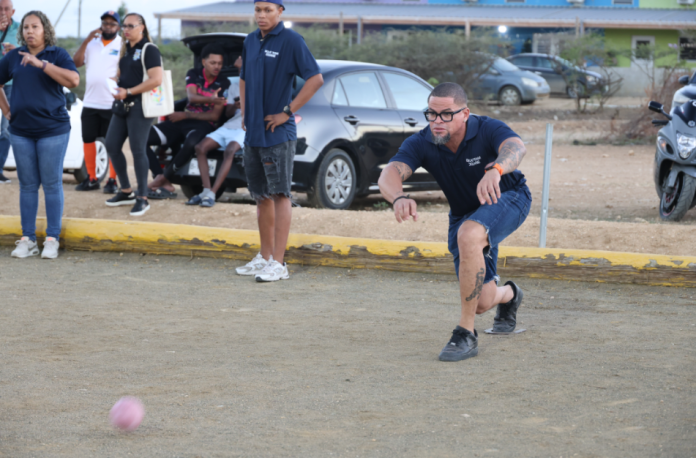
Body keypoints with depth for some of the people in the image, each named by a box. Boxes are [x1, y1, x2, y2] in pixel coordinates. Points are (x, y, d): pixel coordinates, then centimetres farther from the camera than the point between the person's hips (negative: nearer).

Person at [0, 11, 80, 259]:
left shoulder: (57, 55, -2)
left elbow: (73, 80, -19)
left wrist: (41, 63, -23)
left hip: (53, 130, -3)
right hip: (21, 131, 3)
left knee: (52, 184, 0)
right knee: (27, 185, 7)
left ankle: (52, 239, 6)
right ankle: (27, 239, 12)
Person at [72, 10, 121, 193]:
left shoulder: (123, 45, -3)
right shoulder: (91, 43, 11)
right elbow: (76, 62, 0)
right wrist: (87, 40, -8)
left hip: (112, 103, -5)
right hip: (90, 102, 5)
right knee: (88, 139, 8)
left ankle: (112, 180, 4)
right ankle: (92, 179, 16)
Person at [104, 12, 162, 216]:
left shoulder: (149, 50, -10)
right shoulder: (125, 49, 15)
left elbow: (156, 80, -19)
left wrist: (128, 92, -18)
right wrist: (116, 87, 3)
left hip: (140, 106, -8)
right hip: (123, 105, 9)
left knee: (138, 150, -8)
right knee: (111, 145, 7)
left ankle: (142, 198, 0)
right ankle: (126, 191, 19)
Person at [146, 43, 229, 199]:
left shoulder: (223, 84, -1)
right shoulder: (193, 74, 8)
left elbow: (215, 116, -6)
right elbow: (191, 97, -12)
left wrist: (185, 115, -8)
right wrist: (211, 100, -33)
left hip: (204, 124, -4)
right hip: (183, 121, 4)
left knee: (191, 143, -42)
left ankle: (163, 179, -22)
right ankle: (166, 185, -23)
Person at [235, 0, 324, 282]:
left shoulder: (291, 41, -10)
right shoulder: (250, 41, 12)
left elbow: (315, 79, -16)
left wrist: (287, 112, -15)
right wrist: (244, 112, 13)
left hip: (278, 133, -7)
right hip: (252, 132, 7)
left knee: (279, 195, -6)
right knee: (262, 196, 13)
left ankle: (278, 264, -7)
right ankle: (265, 257, 22)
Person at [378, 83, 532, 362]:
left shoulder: (487, 130, -30)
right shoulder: (421, 143, -22)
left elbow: (515, 147, -52)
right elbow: (389, 175, -37)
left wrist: (496, 170, -76)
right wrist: (399, 198, -62)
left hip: (507, 198, -4)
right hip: (464, 214, 4)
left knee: (468, 235, -38)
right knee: (482, 302, 0)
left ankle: (466, 335, -27)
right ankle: (508, 295, 44)